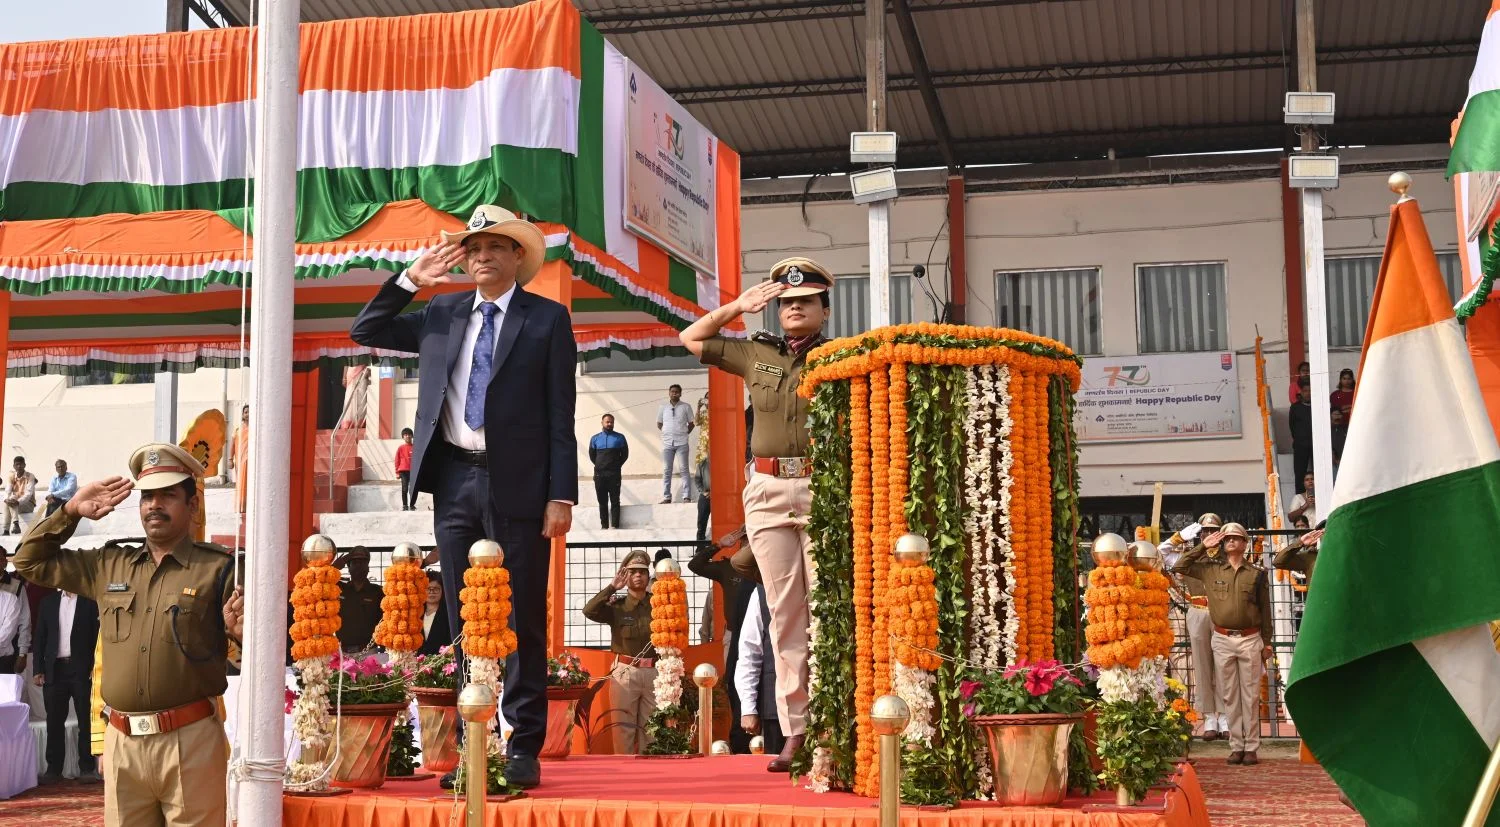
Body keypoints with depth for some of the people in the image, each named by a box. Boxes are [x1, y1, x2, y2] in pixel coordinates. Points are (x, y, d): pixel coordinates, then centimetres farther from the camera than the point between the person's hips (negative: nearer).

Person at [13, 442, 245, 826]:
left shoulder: (219, 568, 0)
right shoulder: (109, 565, 14)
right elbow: (31, 560, 24)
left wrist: (242, 632, -22)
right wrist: (71, 511, 14)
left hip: (189, 740, -5)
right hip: (121, 741, 5)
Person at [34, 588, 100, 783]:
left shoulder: (90, 601, 1)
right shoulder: (48, 601, 10)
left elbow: (98, 635, -2)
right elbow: (40, 637, 10)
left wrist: (95, 666, -10)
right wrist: (39, 669, 4)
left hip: (82, 668, -3)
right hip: (55, 669, 3)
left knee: (86, 720, 0)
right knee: (54, 721, 5)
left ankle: (87, 767, 5)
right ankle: (54, 769, 10)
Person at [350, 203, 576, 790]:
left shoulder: (548, 320, 1)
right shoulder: (442, 314, 14)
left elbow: (561, 416, -3)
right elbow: (365, 332, 18)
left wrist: (562, 496, -10)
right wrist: (411, 279, 6)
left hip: (517, 484, -4)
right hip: (454, 482, 4)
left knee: (521, 621, 1)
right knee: (463, 620, 8)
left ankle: (523, 747, 6)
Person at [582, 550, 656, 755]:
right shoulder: (616, 607, 3)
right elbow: (589, 610, -12)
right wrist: (612, 587, -11)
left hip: (654, 671, 1)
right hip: (625, 671, -1)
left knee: (651, 727, 7)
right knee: (623, 726, 2)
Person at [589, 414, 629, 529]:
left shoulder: (620, 437, 3)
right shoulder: (595, 438, 9)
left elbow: (625, 454, 7)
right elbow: (592, 455, 15)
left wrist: (617, 465, 3)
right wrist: (600, 465, 10)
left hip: (614, 474, -2)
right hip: (599, 474, 2)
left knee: (614, 501, -4)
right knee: (602, 501, 4)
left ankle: (615, 525, -7)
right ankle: (604, 525, 7)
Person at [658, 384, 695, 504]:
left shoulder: (686, 407, 4)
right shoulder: (663, 407, 9)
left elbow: (691, 423, 10)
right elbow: (659, 424, 16)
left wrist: (685, 433, 1)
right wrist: (667, 432, 7)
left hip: (682, 442, -2)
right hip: (667, 442, 2)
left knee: (684, 469, -4)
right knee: (666, 470, 2)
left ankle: (687, 497, -5)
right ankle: (666, 497, 5)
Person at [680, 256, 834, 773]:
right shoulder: (756, 355, 15)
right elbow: (690, 339, 25)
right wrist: (736, 307, 13)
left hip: (823, 490, -3)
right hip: (768, 492, 3)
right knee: (785, 614, 2)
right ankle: (794, 733, 5)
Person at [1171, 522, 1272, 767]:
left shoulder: (1257, 573, 4)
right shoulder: (1211, 569, 6)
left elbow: (1265, 609, 8)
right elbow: (1179, 567, 2)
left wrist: (1267, 642, 7)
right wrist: (1203, 547, 1)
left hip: (1250, 639, -1)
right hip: (1222, 639, 1)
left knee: (1250, 695, 1)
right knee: (1229, 696, 4)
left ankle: (1251, 747, 5)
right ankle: (1236, 746, 10)